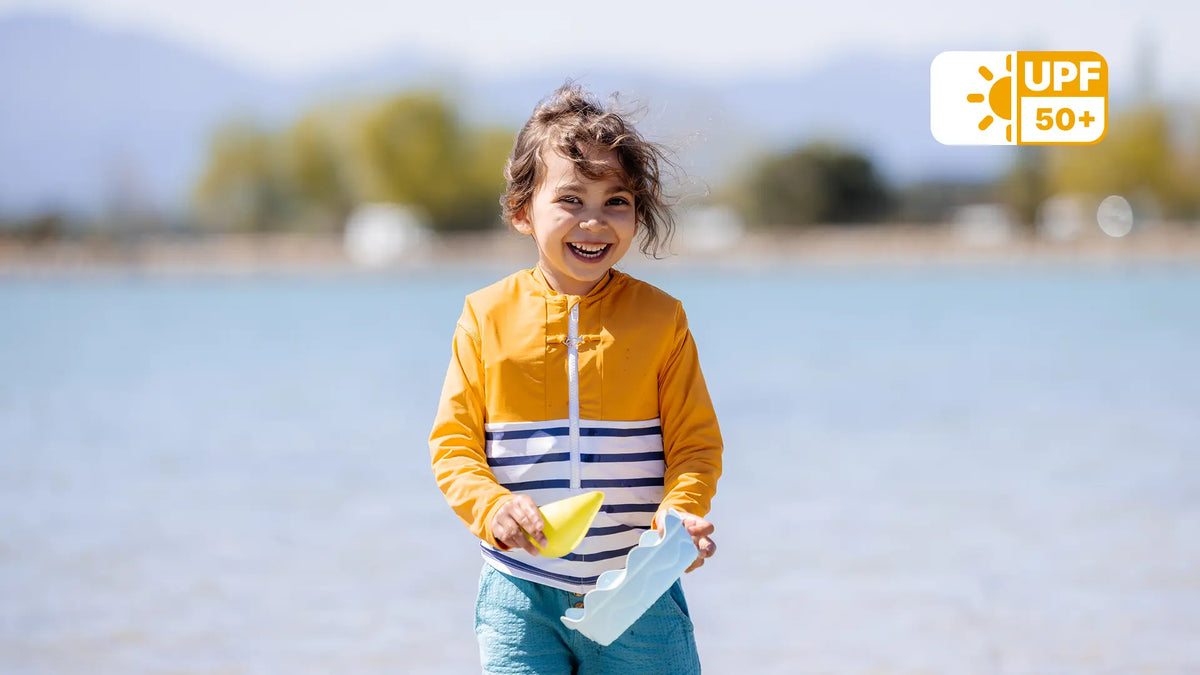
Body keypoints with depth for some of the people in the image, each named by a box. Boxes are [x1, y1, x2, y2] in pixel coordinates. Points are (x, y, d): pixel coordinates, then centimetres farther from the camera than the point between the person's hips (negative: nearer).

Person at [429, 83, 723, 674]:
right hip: (521, 596, 0)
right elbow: (452, 443, 1)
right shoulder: (488, 317, 0)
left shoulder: (660, 319, 0)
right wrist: (491, 506, -18)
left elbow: (695, 443, 1)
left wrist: (680, 512, -19)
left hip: (639, 588, 0)